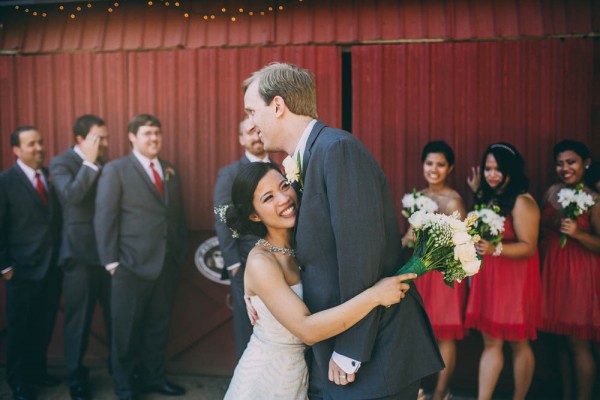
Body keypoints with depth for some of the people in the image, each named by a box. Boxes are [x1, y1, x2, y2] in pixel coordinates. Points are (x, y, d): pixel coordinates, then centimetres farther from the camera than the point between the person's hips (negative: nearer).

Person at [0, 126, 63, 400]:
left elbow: (57, 218, 9)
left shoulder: (52, 176, 7)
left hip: (53, 266, 5)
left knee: (45, 325, 15)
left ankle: (37, 370, 32)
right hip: (23, 269, -5)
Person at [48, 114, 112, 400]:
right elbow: (71, 195, -26)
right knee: (78, 320, 6)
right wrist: (90, 162, -22)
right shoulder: (61, 163, -7)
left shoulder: (103, 162, 10)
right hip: (80, 253, -5)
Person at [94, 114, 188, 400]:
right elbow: (104, 218, -7)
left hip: (167, 264, 5)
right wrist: (111, 260, -11)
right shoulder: (116, 170, -3)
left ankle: (153, 377, 29)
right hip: (132, 265, -5)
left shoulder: (170, 171, 13)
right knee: (127, 329, 6)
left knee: (158, 325, 14)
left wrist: (181, 250, 8)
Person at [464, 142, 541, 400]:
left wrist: (495, 249, -29)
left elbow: (529, 247, -18)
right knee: (490, 343, 8)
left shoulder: (522, 202, -12)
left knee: (518, 343, 4)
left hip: (515, 279, -7)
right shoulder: (486, 198, 12)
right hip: (488, 278, 7)